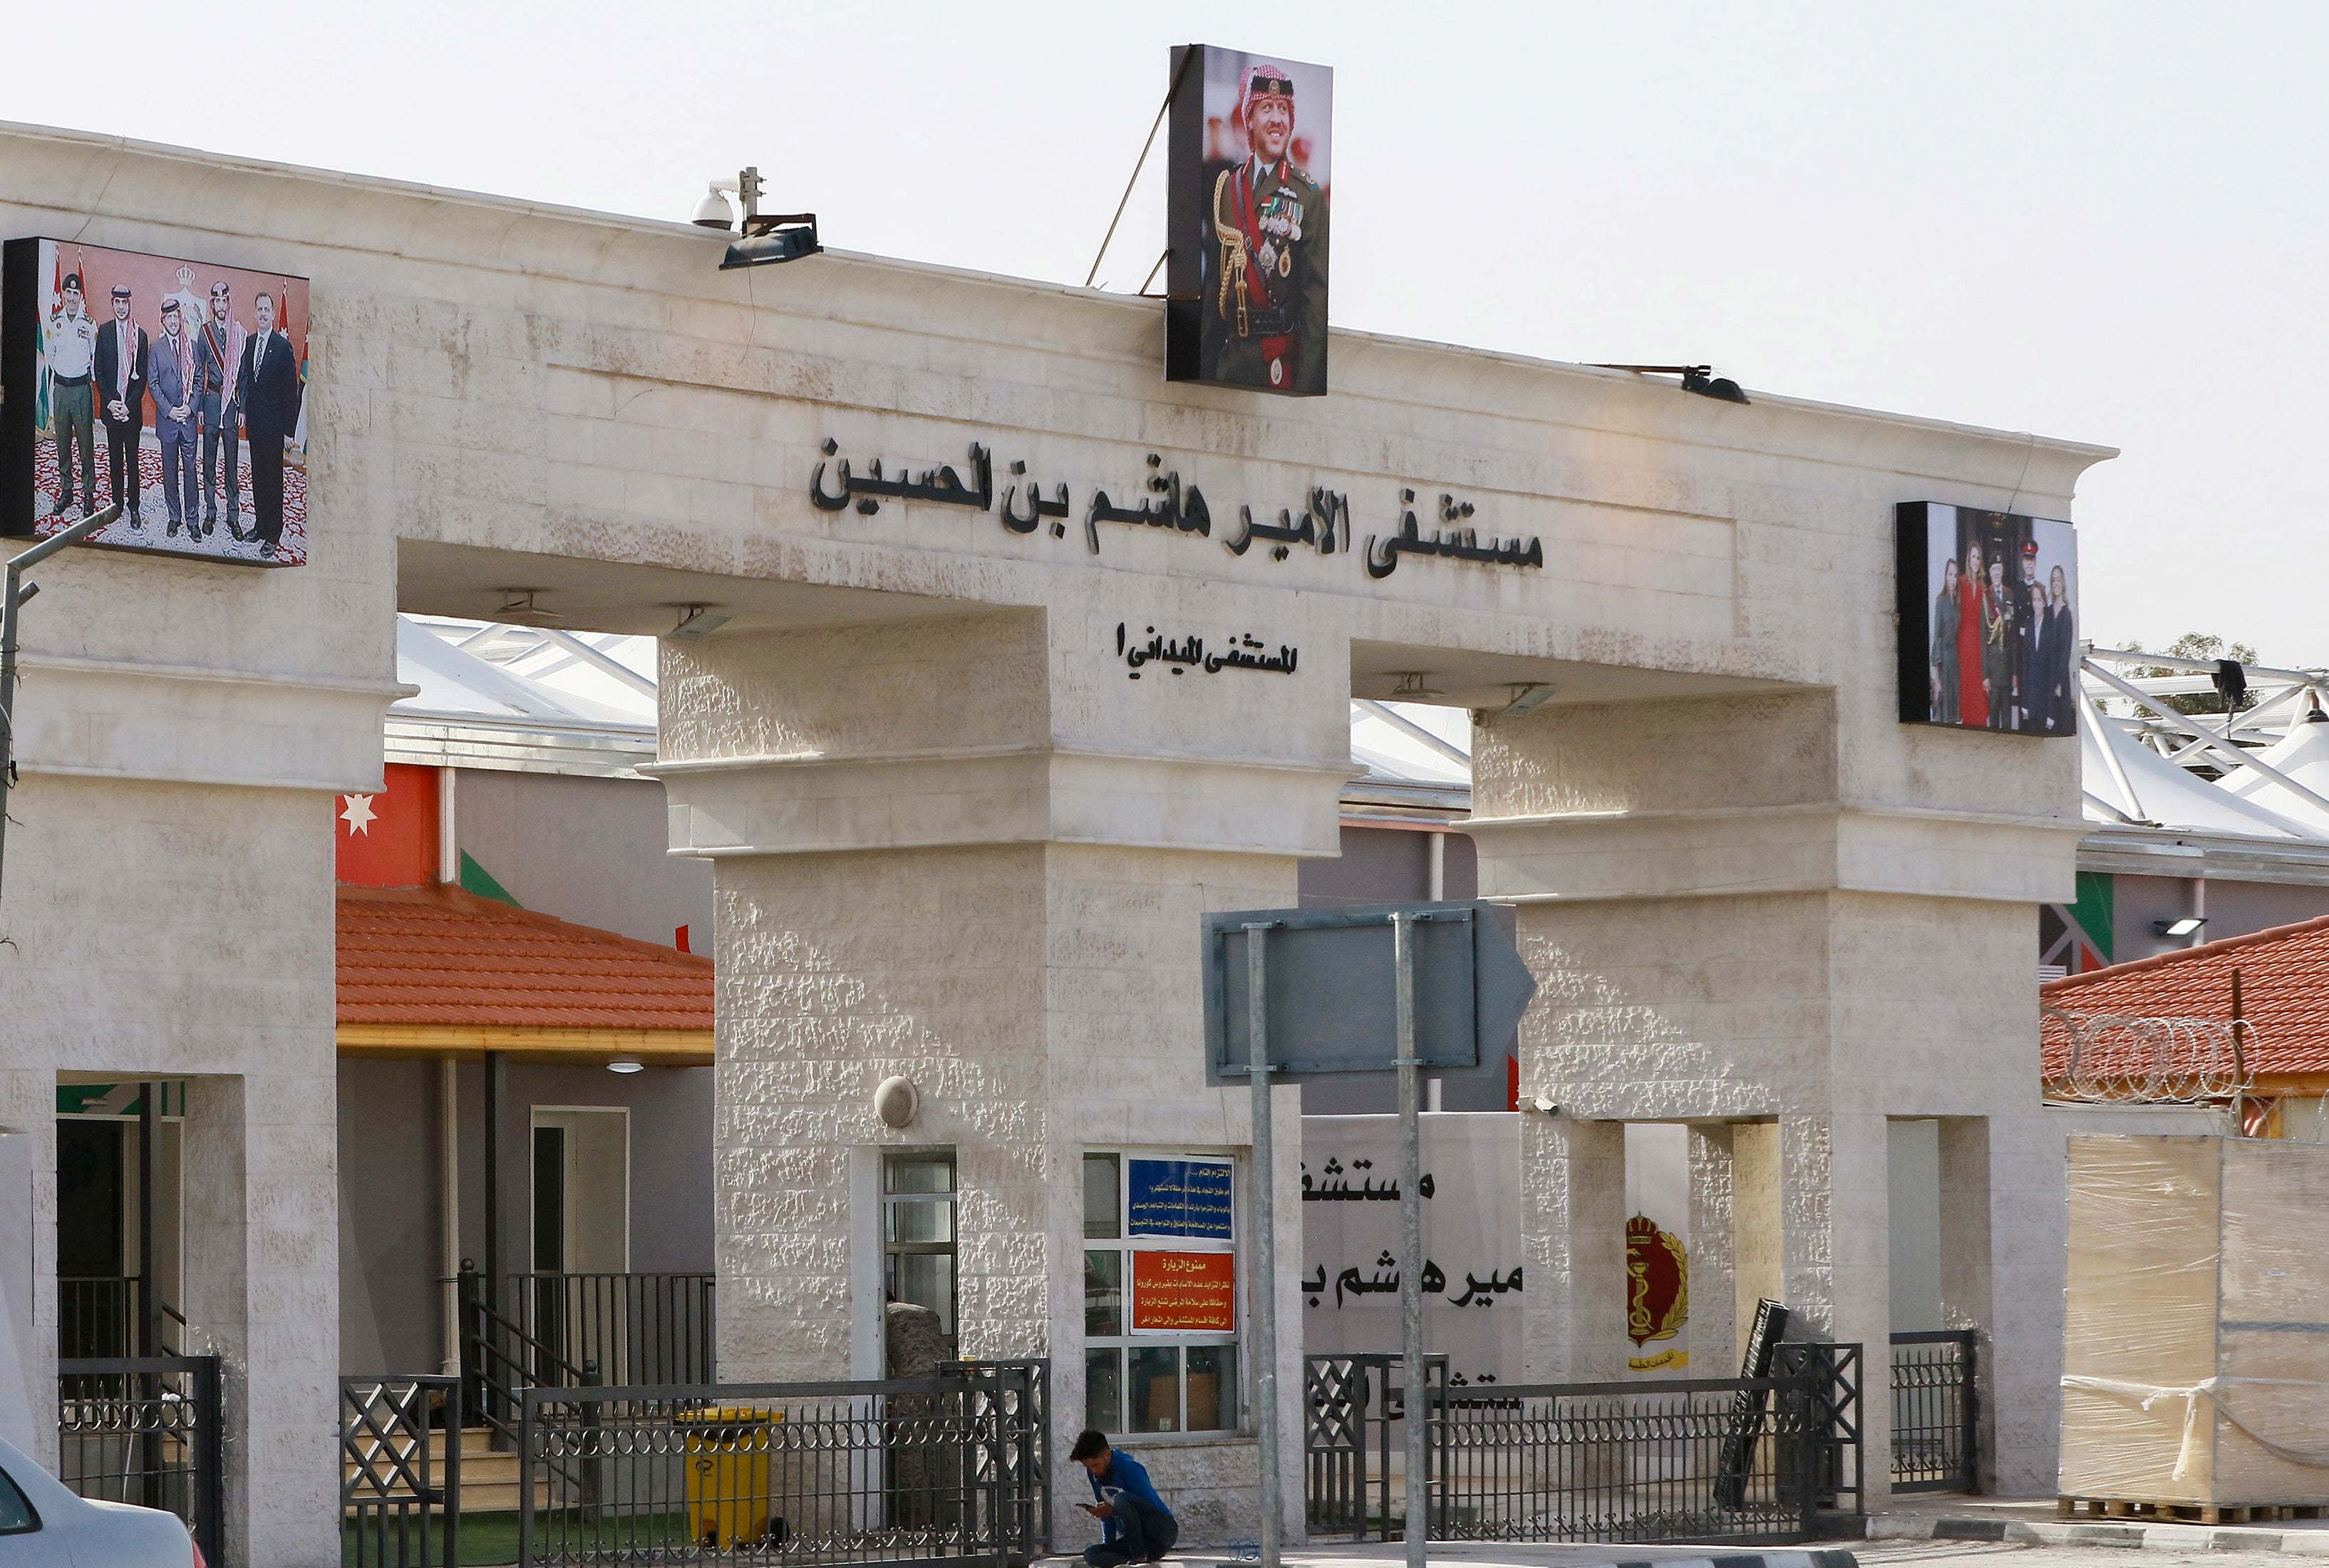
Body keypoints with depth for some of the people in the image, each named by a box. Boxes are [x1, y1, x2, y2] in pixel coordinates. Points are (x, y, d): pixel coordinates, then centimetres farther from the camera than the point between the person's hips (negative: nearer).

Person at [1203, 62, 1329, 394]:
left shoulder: (1308, 196, -3)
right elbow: (1215, 281, 13)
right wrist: (1207, 364, 9)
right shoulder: (1227, 186, 10)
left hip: (1282, 361, -4)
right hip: (1231, 357, 4)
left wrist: (1306, 385, -14)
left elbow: (1317, 295, -7)